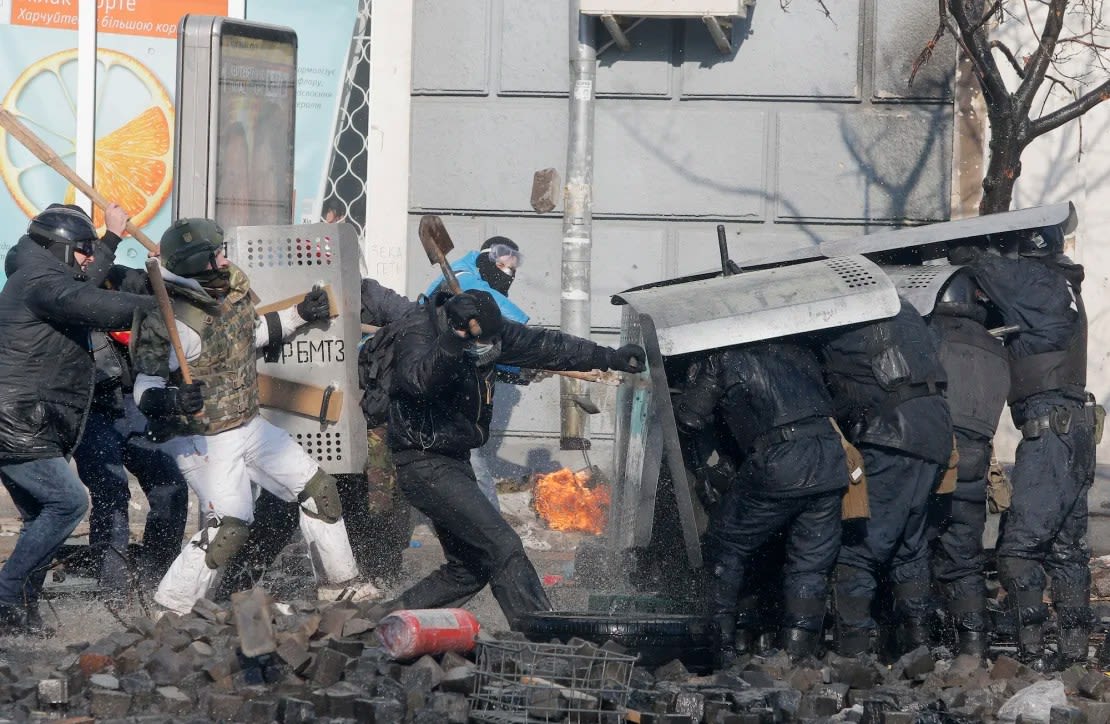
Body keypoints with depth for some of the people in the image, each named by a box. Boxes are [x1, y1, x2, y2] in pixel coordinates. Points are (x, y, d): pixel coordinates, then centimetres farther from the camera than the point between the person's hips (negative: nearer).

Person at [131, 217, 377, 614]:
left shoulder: (232, 289, -1)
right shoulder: (170, 322, -27)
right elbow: (145, 392, -28)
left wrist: (300, 314, 16)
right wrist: (173, 400, -49)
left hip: (249, 426, 9)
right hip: (205, 440, -9)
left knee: (316, 487, 14)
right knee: (229, 523, -21)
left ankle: (339, 584, 31)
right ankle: (169, 609, -10)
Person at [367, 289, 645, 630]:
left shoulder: (490, 330, 1)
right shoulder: (417, 331, -20)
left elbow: (544, 346, 12)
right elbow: (422, 380, -40)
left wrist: (609, 358, 13)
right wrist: (455, 337, -53)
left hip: (456, 460, 9)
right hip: (425, 464, -9)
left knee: (468, 570, 15)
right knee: (503, 547, -17)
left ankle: (387, 617, 22)